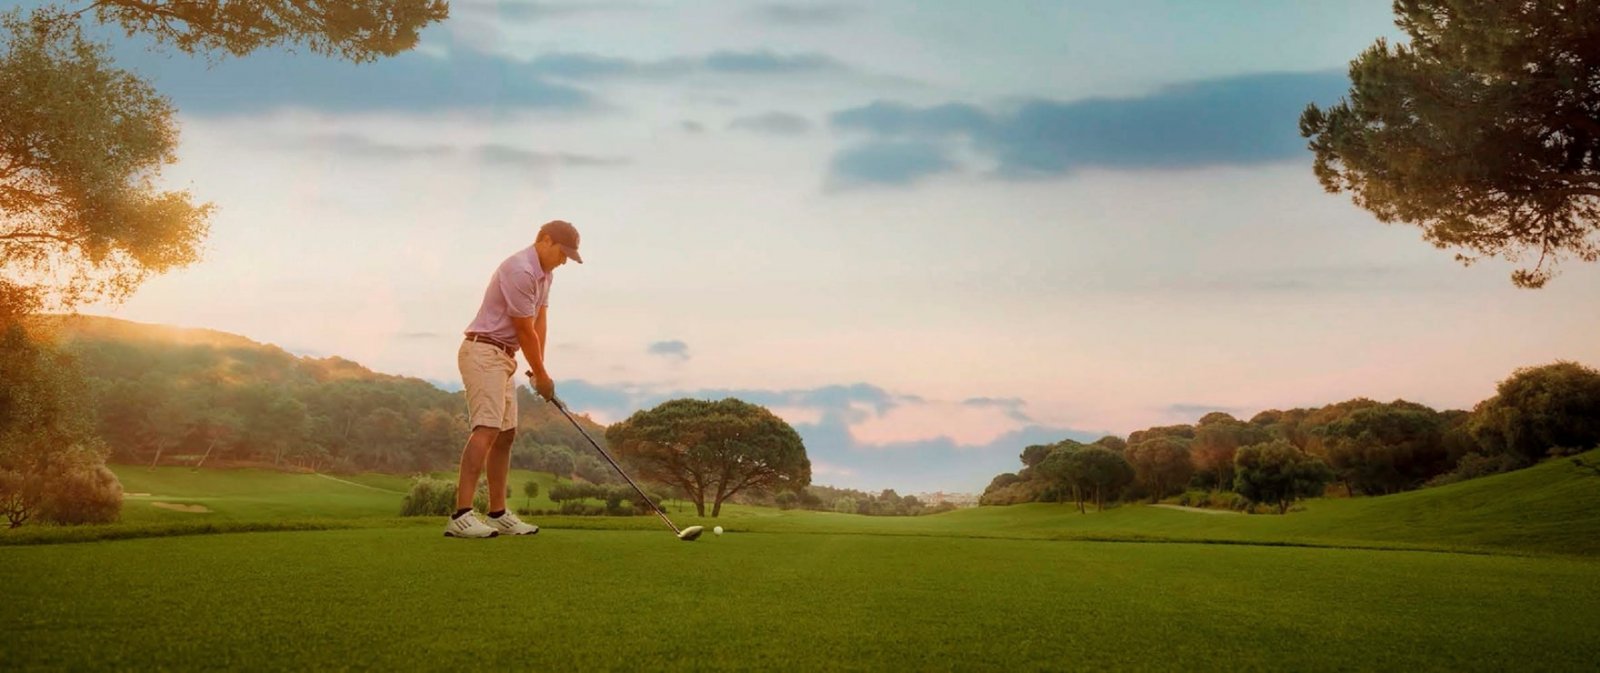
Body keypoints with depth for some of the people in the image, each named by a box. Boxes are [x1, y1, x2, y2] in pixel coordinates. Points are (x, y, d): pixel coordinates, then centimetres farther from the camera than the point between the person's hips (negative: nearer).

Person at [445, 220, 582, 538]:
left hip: (504, 357, 11)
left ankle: (498, 514, 15)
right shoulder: (520, 271, -19)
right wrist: (542, 376, -5)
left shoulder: (544, 274, 13)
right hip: (484, 353, -11)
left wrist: (539, 370, 2)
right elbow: (525, 332, -15)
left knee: (505, 433, 10)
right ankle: (461, 515, -27)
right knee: (487, 429, -20)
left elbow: (539, 322, 11)